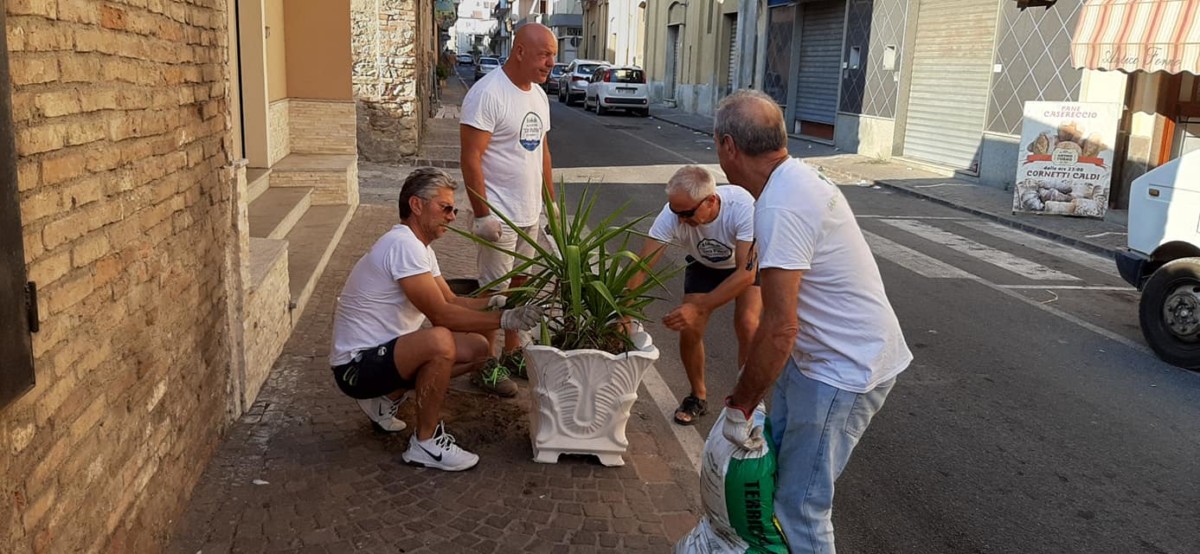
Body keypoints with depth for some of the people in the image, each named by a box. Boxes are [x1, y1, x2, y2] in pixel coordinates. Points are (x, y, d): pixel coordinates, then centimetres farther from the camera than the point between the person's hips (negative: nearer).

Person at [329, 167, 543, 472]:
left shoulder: (418, 246, 11)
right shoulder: (404, 245, -22)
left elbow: (451, 301, 12)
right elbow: (441, 314, -27)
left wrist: (497, 302, -3)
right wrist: (504, 319, -24)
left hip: (384, 353, 10)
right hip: (357, 366, -10)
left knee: (477, 349, 5)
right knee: (440, 341, -35)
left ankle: (387, 399, 15)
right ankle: (426, 443, -15)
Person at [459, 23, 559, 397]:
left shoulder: (538, 95, 9)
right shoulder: (488, 93, -17)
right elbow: (471, 157, -19)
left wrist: (550, 199, 17)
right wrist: (482, 212, -21)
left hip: (530, 213, 8)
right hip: (499, 215, -8)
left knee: (521, 286, 16)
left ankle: (512, 352, 31)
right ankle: (487, 366, 13)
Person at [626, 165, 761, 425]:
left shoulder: (742, 206, -40)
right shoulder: (672, 214, -33)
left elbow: (747, 272, -38)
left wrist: (698, 308, -44)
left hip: (747, 263, -2)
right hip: (703, 265, 2)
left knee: (746, 323, -23)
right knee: (689, 330, -12)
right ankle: (698, 396, 15)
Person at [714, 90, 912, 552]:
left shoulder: (780, 208, -26)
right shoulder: (795, 178, 6)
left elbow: (780, 328, -28)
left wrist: (740, 406, -16)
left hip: (845, 370, -10)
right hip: (820, 354, 10)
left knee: (800, 506, -1)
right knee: (771, 459, 18)